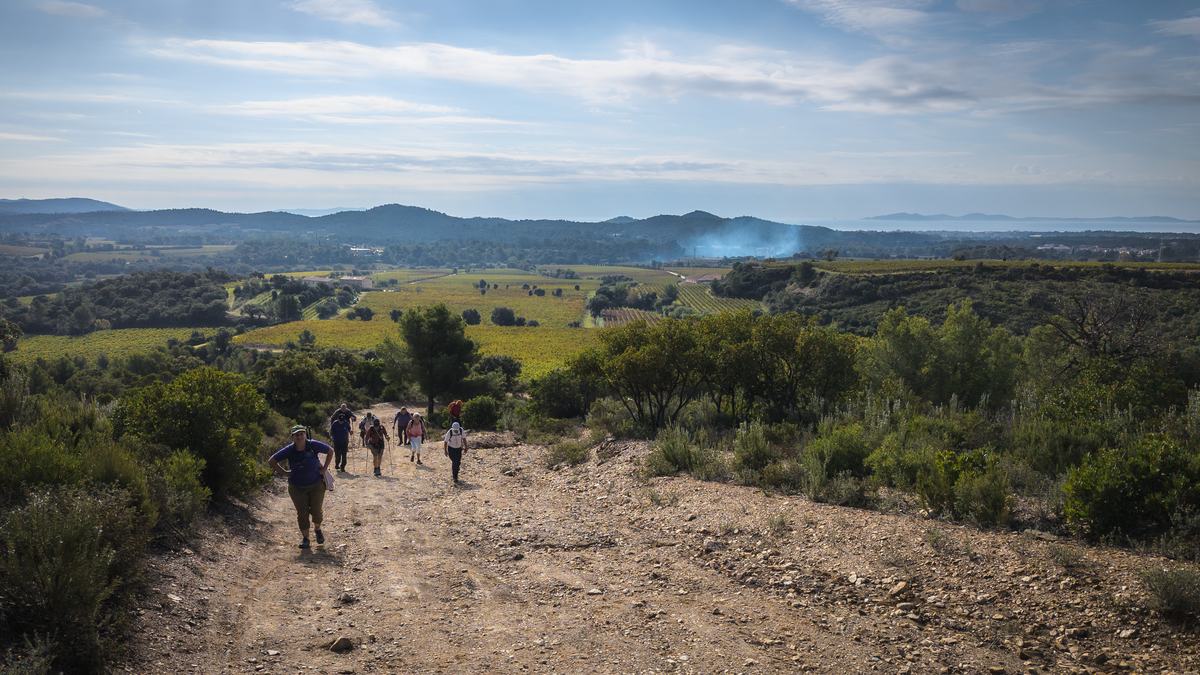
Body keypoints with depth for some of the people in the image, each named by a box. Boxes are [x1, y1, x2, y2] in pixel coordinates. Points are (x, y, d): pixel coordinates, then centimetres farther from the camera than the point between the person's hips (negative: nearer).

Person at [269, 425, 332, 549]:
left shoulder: (313, 445, -14)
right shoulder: (289, 450, -13)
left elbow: (330, 451, 0)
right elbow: (272, 461, -3)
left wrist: (325, 468, -3)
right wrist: (285, 473, -6)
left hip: (316, 484, 0)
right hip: (297, 488, 0)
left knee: (317, 511, 0)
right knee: (302, 513, 2)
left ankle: (318, 530, 32)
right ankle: (305, 538, 19)